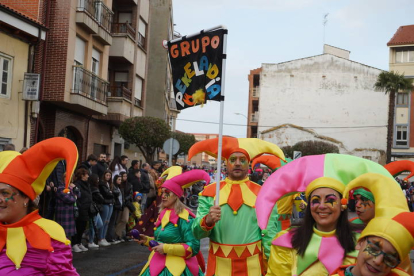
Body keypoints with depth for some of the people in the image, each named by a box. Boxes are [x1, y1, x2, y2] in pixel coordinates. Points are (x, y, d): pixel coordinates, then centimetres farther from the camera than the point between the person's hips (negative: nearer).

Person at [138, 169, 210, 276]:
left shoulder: (184, 217, -15)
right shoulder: (163, 214, 9)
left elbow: (193, 246, -20)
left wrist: (166, 248, -21)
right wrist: (147, 240, 4)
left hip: (176, 267, -7)